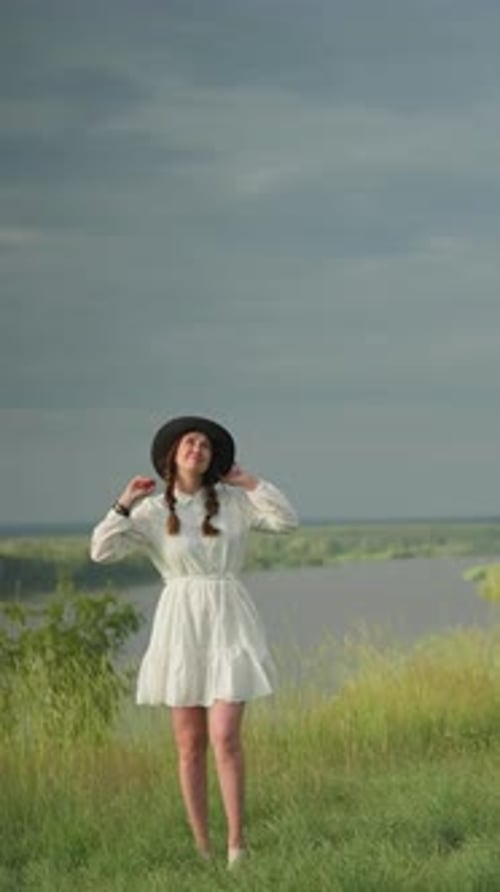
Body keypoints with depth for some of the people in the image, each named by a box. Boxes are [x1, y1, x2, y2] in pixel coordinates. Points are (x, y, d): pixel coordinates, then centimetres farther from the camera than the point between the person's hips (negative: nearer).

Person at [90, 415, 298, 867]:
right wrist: (125, 504, -9)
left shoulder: (233, 500, 5)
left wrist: (249, 482, -1)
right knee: (190, 743, 4)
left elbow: (287, 520, -3)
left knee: (225, 737, -12)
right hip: (181, 625, 1)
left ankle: (236, 845, -6)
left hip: (228, 622, -1)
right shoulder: (152, 511, 4)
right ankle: (201, 847, 12)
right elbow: (102, 550, -4)